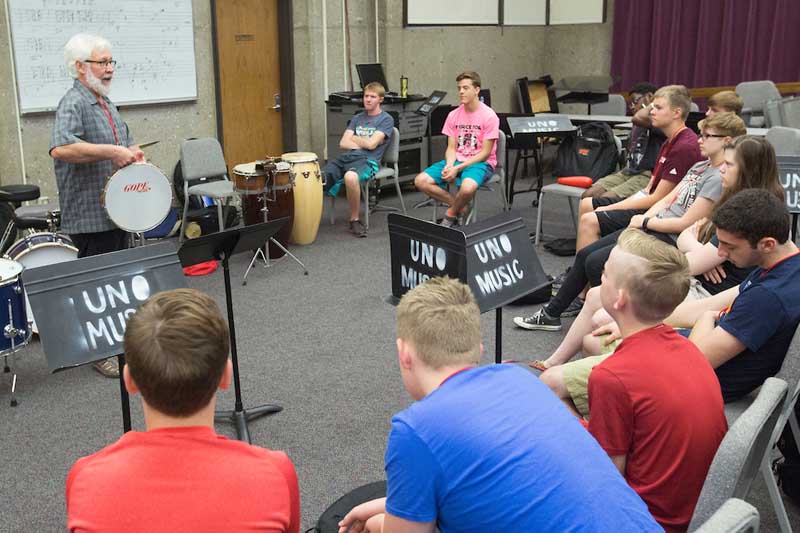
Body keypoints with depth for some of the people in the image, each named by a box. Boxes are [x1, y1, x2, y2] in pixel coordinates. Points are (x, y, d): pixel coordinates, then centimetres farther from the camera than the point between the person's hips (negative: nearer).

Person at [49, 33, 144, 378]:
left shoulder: (105, 103, 15)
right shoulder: (73, 104, -15)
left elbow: (126, 142, 27)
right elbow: (61, 148, -33)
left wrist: (133, 154, 5)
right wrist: (110, 152, -28)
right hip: (90, 216, -9)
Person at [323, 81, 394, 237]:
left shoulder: (386, 119, 7)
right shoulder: (357, 118, 23)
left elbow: (371, 144, -6)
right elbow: (343, 143, 11)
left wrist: (353, 138, 10)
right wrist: (363, 143, -3)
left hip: (368, 160, -5)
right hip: (346, 157, 5)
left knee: (350, 177, -40)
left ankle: (355, 220, -22)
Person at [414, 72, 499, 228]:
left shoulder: (489, 116, -10)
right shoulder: (453, 115, 6)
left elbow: (485, 153, -12)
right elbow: (451, 148, 7)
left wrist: (458, 168, -19)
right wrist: (449, 165, -16)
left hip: (481, 163, -5)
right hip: (456, 161, 6)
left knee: (467, 187, -39)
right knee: (421, 181, -15)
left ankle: (451, 215, -6)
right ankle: (459, 206, -3)